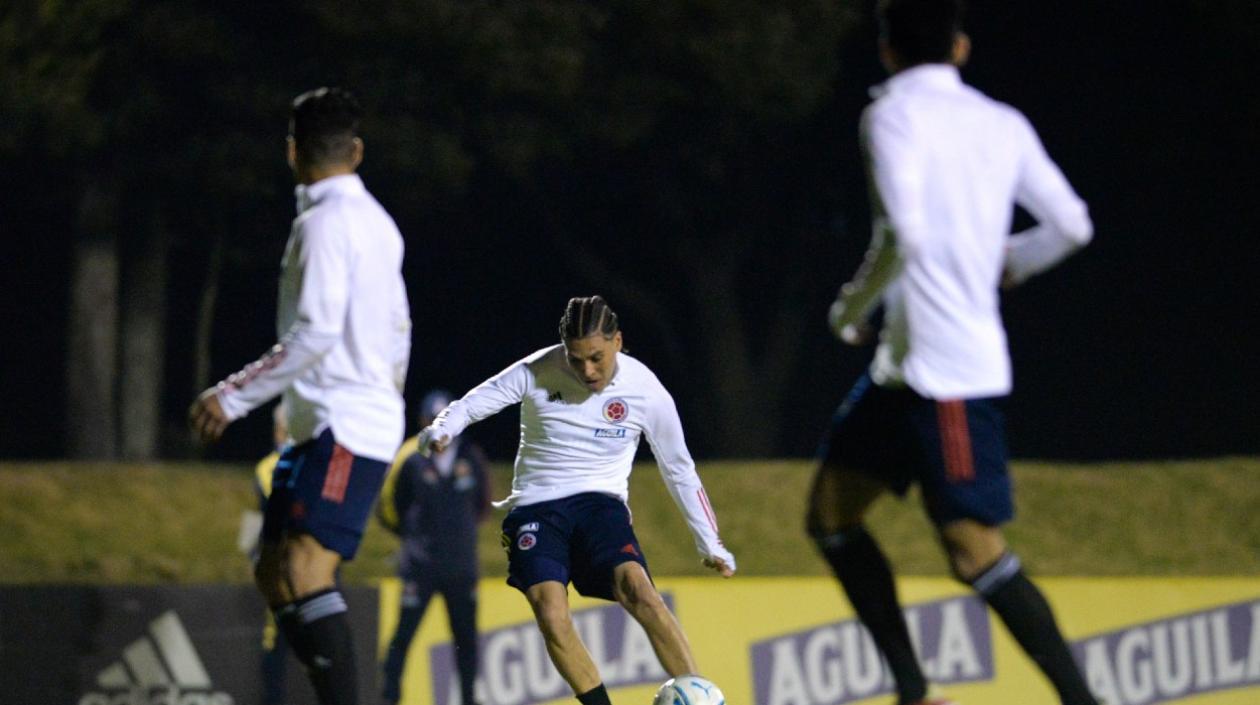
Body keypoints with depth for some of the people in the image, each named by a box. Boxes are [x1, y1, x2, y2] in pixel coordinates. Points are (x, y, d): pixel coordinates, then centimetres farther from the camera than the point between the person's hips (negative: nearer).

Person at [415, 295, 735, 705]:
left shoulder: (646, 391, -4)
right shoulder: (538, 372, -7)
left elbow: (679, 470, 8)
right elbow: (472, 404, -1)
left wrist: (710, 544, 10)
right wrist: (440, 431, -25)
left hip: (600, 502, 0)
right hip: (535, 507, 0)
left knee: (639, 592, -28)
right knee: (551, 618, -23)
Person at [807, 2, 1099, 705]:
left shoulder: (894, 114, -8)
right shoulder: (1005, 124, 12)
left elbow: (904, 235, -20)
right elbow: (1072, 227, 13)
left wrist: (851, 309, -5)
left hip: (946, 375, -8)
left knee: (977, 553, -5)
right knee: (832, 513, 10)